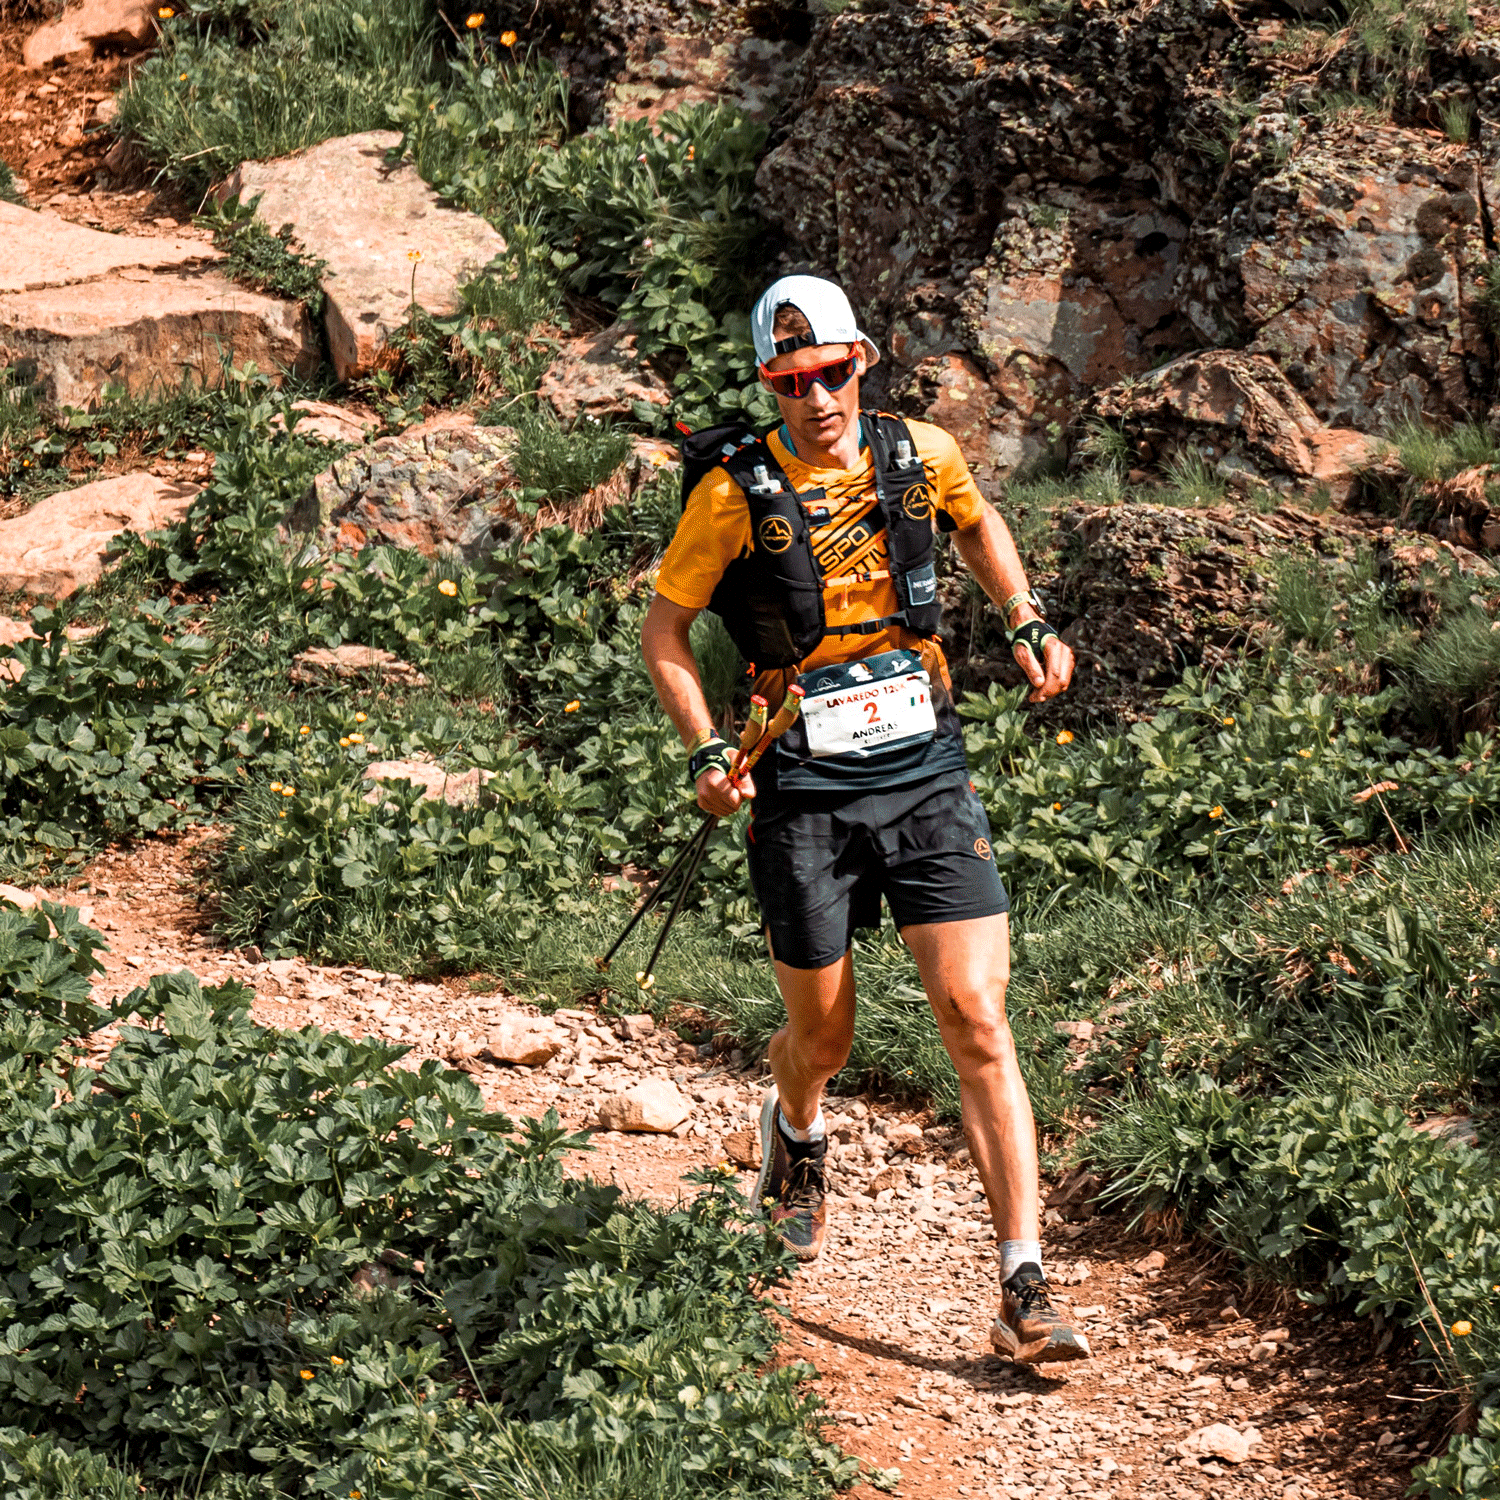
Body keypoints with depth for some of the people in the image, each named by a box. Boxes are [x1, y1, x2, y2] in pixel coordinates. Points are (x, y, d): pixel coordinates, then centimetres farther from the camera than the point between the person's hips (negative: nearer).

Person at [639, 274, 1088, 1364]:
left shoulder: (920, 455, 0)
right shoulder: (737, 492, -9)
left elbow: (977, 521, 24)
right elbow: (664, 633, 0)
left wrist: (1027, 623, 10)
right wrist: (707, 752, -12)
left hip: (929, 780, 2)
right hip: (806, 796, -2)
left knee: (978, 1022, -9)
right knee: (824, 1038, 11)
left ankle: (1025, 1291, -9)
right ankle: (796, 1133, 51)